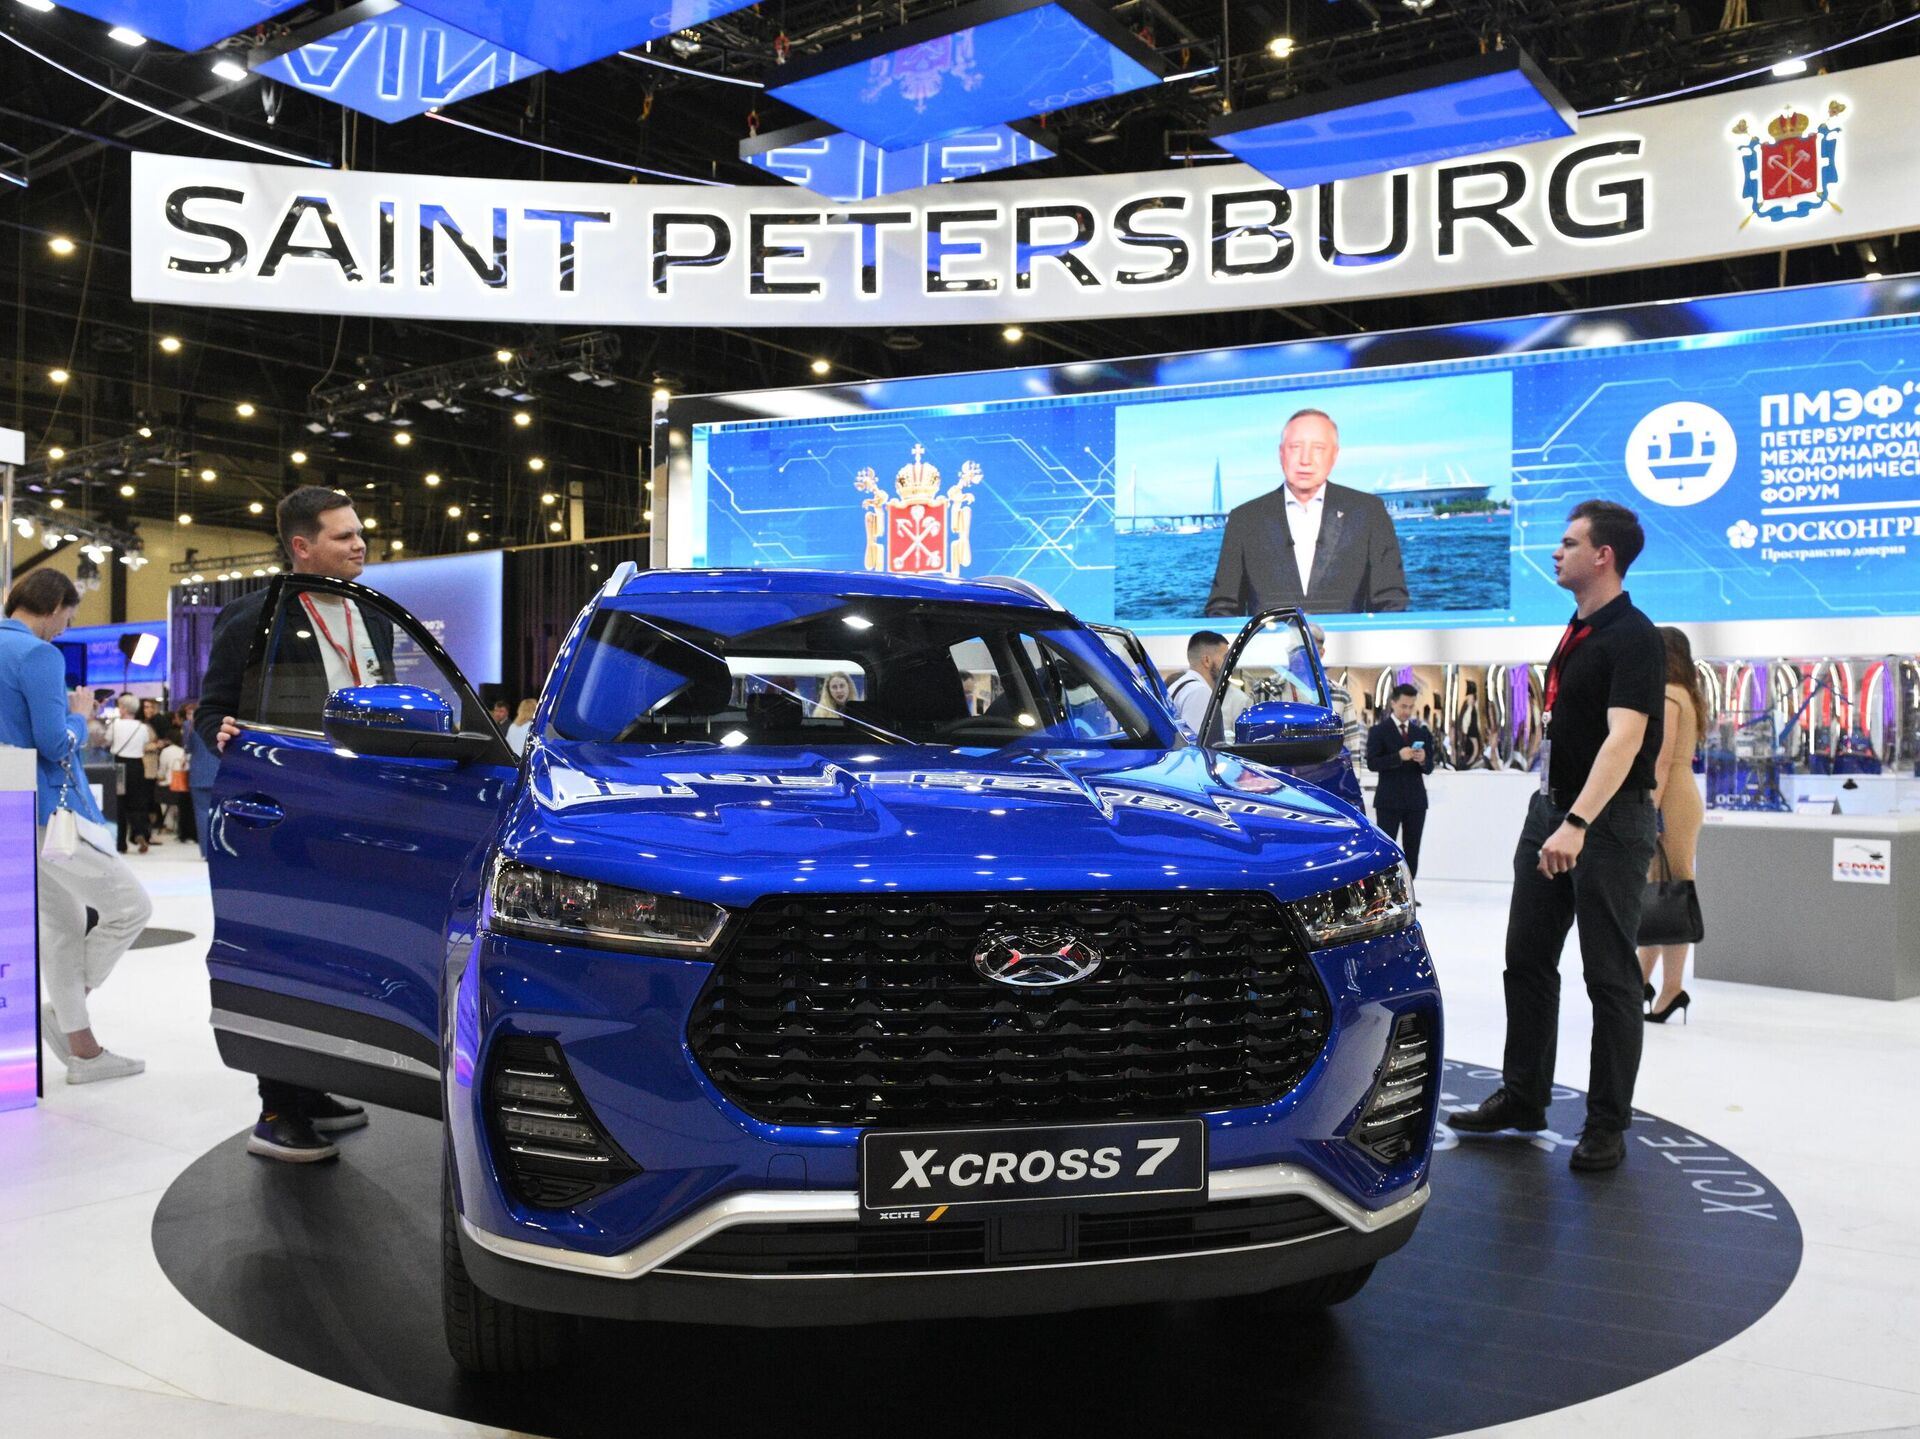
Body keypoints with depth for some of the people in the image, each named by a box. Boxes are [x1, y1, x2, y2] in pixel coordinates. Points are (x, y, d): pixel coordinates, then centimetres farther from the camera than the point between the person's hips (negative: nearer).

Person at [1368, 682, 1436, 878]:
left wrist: (1423, 759, -15)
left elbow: (1429, 768, 7)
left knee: (1412, 853, 7)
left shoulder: (1422, 732, 12)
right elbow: (1372, 763, -11)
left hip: (1416, 800, 4)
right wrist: (1399, 757, -23)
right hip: (1389, 800, -4)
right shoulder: (1379, 731, 0)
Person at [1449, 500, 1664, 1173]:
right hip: (1553, 812, 9)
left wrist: (1578, 824, -37)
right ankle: (1523, 1097, 25)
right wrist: (1553, 815, 18)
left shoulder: (1634, 638, -16)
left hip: (1610, 822, -9)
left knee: (1610, 977, 1)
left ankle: (1607, 1124, 11)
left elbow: (1624, 739, -28)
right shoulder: (1578, 630, 12)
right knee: (1527, 960, 13)